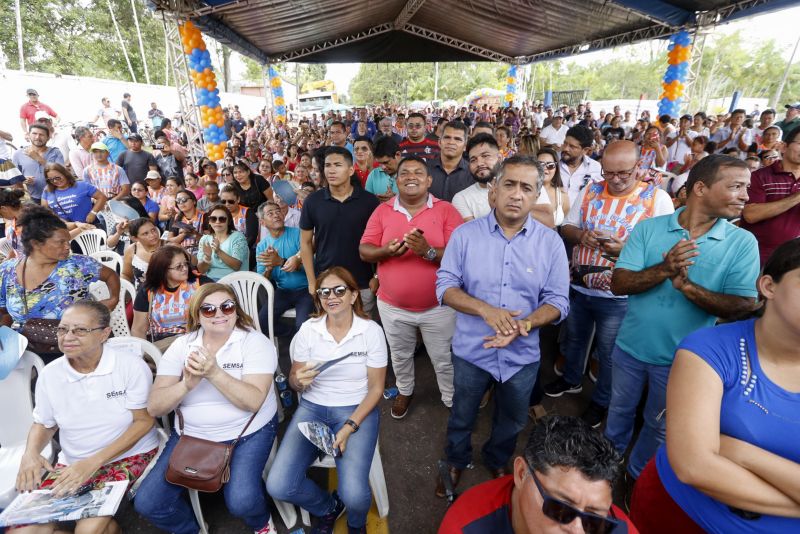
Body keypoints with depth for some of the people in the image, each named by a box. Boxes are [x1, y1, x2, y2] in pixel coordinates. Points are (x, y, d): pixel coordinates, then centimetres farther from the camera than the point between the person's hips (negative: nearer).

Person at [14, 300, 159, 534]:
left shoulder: (131, 365, -15)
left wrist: (94, 462, -21)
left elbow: (144, 421, -13)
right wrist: (30, 454, -8)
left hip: (129, 456, -5)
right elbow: (44, 424, 14)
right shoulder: (49, 374, -2)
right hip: (72, 464, 5)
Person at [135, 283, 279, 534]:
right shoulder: (182, 345, -2)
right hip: (192, 433, 4)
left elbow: (254, 401, -22)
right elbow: (154, 407, -7)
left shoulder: (255, 341, -12)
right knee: (147, 503, -6)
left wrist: (214, 373, -34)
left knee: (241, 501, -24)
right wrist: (186, 384, -27)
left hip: (248, 432, -4)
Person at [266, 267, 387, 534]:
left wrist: (349, 427, -15)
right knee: (278, 487, -15)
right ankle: (328, 507, 19)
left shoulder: (371, 331, -9)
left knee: (354, 495, -22)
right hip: (312, 408, 3)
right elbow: (294, 381, 6)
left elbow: (376, 388, -4)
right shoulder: (308, 329, -3)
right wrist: (300, 381, -19)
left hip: (357, 410, -2)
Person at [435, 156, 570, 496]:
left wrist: (525, 324, -27)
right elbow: (445, 285, -11)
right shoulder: (465, 234, -9)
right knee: (461, 417, 22)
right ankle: (455, 463, 51)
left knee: (511, 422, 25)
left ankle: (497, 463, 55)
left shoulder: (550, 242, -7)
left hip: (522, 354, 2)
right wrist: (485, 310, -26)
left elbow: (557, 301, -8)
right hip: (471, 350, -1)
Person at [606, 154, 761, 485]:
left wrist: (688, 286, -31)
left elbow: (743, 307, -15)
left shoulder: (743, 243, -11)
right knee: (620, 411, 23)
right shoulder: (648, 228, -11)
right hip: (630, 347, 1)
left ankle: (638, 477, 47)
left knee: (659, 427, 21)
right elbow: (618, 284, -16)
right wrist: (664, 270, -33)